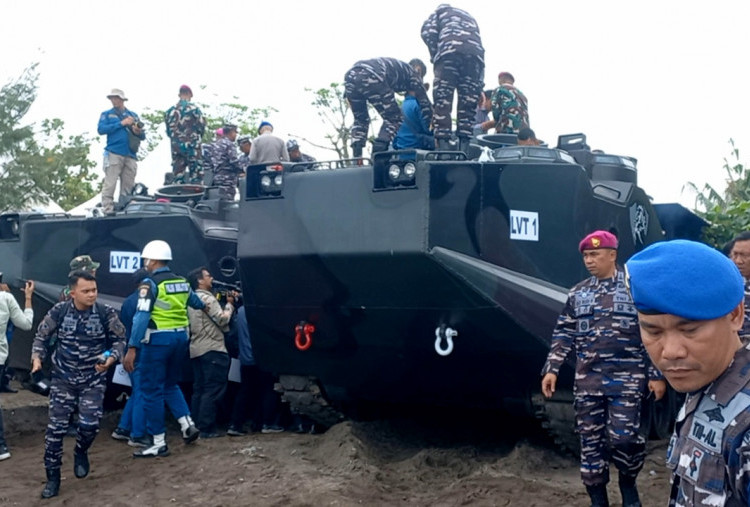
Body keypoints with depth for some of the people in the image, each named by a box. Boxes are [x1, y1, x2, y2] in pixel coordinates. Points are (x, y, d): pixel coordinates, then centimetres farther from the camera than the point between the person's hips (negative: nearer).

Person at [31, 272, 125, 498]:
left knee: (90, 424, -11)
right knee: (56, 427, -1)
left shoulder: (106, 313, -11)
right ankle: (53, 477, 15)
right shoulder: (59, 311, -10)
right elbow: (41, 336, 5)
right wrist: (37, 358, -11)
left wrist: (111, 358, -17)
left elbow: (119, 339, 1)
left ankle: (81, 452, 25)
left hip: (94, 380, 0)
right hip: (63, 379, 1)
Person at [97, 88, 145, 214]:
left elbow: (143, 136, 17)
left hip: (130, 156, 3)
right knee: (109, 185, -12)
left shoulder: (133, 115, 21)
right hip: (114, 154, -3)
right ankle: (107, 212, -15)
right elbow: (101, 129, -4)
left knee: (128, 187, 2)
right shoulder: (107, 114, 15)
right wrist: (121, 123, -7)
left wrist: (138, 132, -7)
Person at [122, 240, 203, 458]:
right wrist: (204, 305, 55)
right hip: (180, 336, 7)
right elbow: (197, 303, 30)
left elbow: (142, 317, -19)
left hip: (158, 339, -7)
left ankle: (158, 443, 5)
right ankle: (187, 424, 10)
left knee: (152, 390, 2)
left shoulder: (150, 283, -10)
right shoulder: (182, 282, 11)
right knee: (170, 384, 24)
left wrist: (132, 348, -22)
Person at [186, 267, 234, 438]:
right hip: (212, 349, -9)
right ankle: (206, 428, -10)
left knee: (199, 389, 11)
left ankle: (195, 426, 12)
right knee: (213, 390, -8)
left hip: (196, 350, 9)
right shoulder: (207, 298, -11)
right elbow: (223, 320, -14)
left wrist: (226, 303, 12)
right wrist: (229, 305, 0)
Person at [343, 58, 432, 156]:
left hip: (350, 74, 7)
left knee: (360, 120, 22)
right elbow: (425, 103, 22)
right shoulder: (411, 72, 24)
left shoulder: (396, 66, 42)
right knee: (394, 118, 6)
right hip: (371, 76, -7)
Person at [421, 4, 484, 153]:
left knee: (442, 100, -5)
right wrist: (480, 80, 24)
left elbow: (428, 32, 8)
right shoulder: (470, 17, 42)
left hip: (449, 50, -3)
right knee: (468, 102, 4)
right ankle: (464, 145, -6)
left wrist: (435, 57, 16)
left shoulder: (440, 11, 30)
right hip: (475, 52, 3)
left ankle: (443, 144, -17)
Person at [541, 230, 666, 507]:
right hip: (587, 380, 4)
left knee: (623, 437, -10)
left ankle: (628, 483, 20)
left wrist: (657, 374, -5)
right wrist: (551, 368, 3)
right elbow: (564, 334, 12)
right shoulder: (577, 293, 10)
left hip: (627, 378, -4)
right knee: (590, 440, 6)